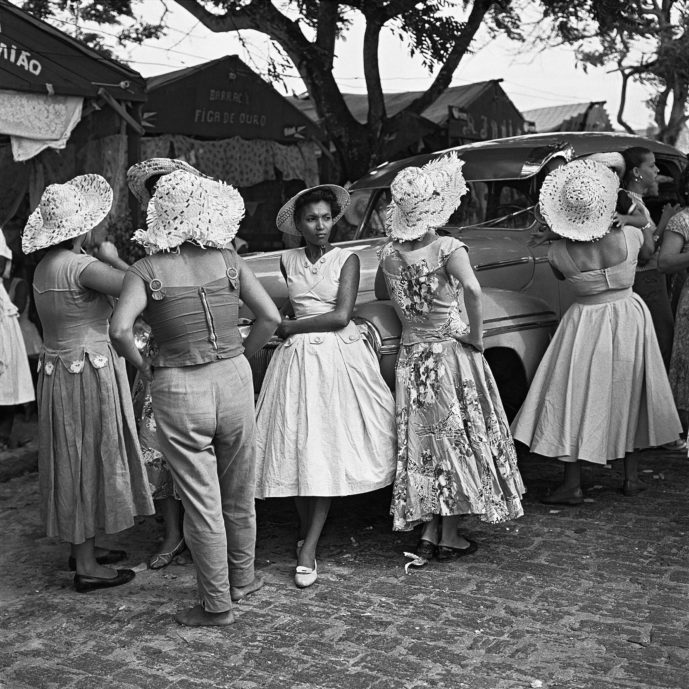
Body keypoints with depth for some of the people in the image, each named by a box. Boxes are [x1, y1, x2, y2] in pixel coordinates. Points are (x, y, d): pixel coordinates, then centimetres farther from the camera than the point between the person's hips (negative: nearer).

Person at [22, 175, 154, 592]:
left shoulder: (45, 267, 7)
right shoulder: (81, 267, -20)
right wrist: (114, 260, -11)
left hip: (59, 367, 9)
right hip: (88, 373, -9)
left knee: (77, 462, 18)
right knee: (88, 462, 0)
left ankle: (83, 547, 32)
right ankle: (87, 568, 10)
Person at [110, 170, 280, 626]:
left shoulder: (147, 270, -4)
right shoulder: (227, 260, 0)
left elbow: (120, 330, -18)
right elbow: (270, 317, -5)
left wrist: (143, 367, -2)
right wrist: (241, 356, 8)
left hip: (177, 389, -2)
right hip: (233, 380, 2)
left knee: (201, 501, 7)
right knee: (239, 493, 20)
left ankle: (217, 605, 18)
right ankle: (241, 578, 38)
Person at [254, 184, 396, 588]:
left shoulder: (347, 259, -2)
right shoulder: (288, 262, 8)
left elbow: (341, 316, -11)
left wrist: (291, 326, -6)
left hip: (340, 356, -3)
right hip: (298, 358, 3)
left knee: (327, 450, -5)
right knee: (297, 447, 0)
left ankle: (309, 547, -3)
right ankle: (308, 532, 16)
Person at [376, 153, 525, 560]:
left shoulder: (389, 253, 0)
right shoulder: (447, 248, -16)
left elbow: (381, 296, 17)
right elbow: (472, 290, -32)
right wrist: (477, 334, -20)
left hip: (411, 357, 5)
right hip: (452, 354, -4)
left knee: (426, 442, 14)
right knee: (458, 440, 7)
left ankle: (429, 530, 17)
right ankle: (450, 536, 13)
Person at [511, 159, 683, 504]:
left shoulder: (558, 252, -16)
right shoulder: (628, 237, -13)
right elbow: (649, 251, 11)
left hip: (586, 323, -2)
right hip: (629, 318, 3)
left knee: (575, 399, 4)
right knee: (628, 395, 16)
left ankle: (572, 485, 3)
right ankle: (631, 476, 25)